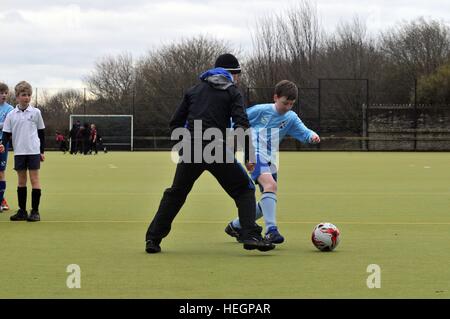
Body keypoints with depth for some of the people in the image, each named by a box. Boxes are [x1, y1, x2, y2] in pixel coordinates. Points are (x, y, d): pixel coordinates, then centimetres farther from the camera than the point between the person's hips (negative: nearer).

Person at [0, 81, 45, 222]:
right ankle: (22, 211, 13)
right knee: (21, 181, 7)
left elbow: (41, 132, 7)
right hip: (19, 152, 2)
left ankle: (35, 211, -1)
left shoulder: (35, 112, 1)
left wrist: (42, 151, 6)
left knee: (34, 180, -4)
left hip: (34, 151, -2)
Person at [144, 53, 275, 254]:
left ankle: (153, 239, 16)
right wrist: (248, 155, -3)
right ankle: (250, 236, -8)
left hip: (190, 152, 4)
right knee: (244, 190, 9)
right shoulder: (232, 92, 8)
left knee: (175, 194, 20)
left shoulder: (194, 90, 21)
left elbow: (175, 123, 18)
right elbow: (242, 124, -5)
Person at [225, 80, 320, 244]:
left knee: (268, 202, 12)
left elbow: (303, 131, -7)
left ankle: (235, 226, 31)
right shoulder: (260, 110, -6)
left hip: (270, 162, 7)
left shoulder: (291, 118, 7)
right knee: (270, 185, -32)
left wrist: (312, 135, -28)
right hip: (255, 155, -7)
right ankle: (271, 230, -40)